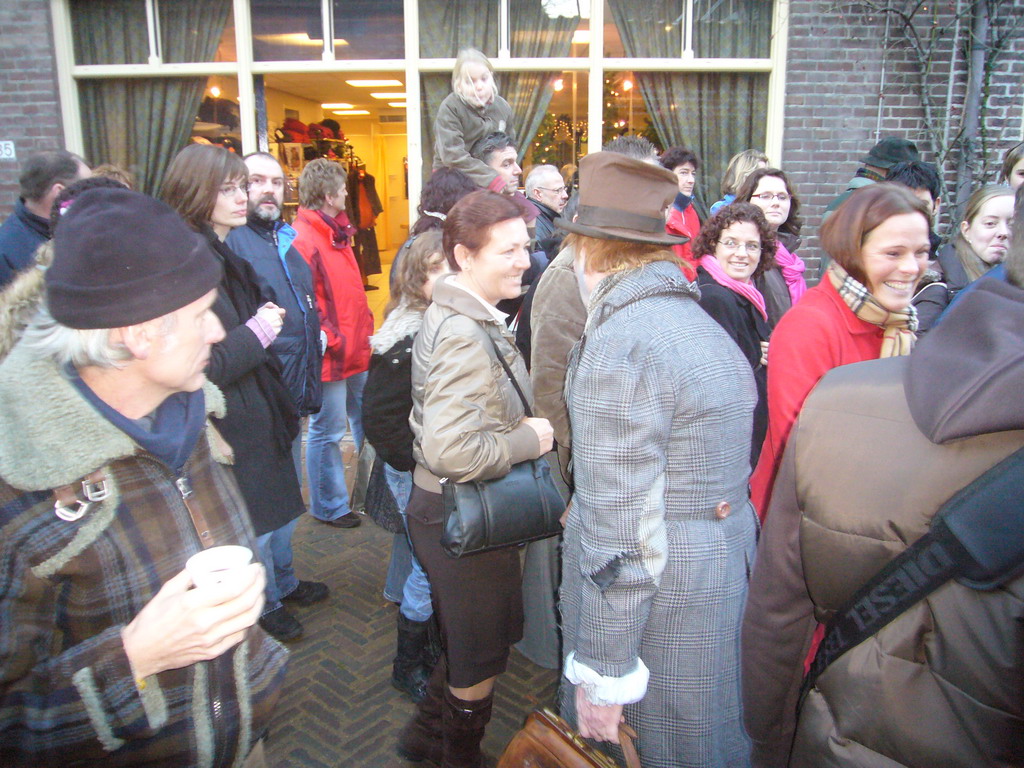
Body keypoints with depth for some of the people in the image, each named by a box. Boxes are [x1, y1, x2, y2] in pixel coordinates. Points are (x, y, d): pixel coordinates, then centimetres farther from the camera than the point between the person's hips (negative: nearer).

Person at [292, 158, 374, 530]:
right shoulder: (304, 239, -17)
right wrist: (330, 340, -18)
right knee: (328, 432, 4)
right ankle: (329, 506, 20)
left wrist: (366, 331, 14)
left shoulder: (335, 234, 14)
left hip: (356, 350, 10)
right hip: (330, 356, -10)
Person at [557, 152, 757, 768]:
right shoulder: (699, 320, 8)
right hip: (725, 576, 9)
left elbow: (620, 532, -24)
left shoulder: (618, 346, -22)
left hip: (654, 600, -9)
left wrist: (602, 673, -17)